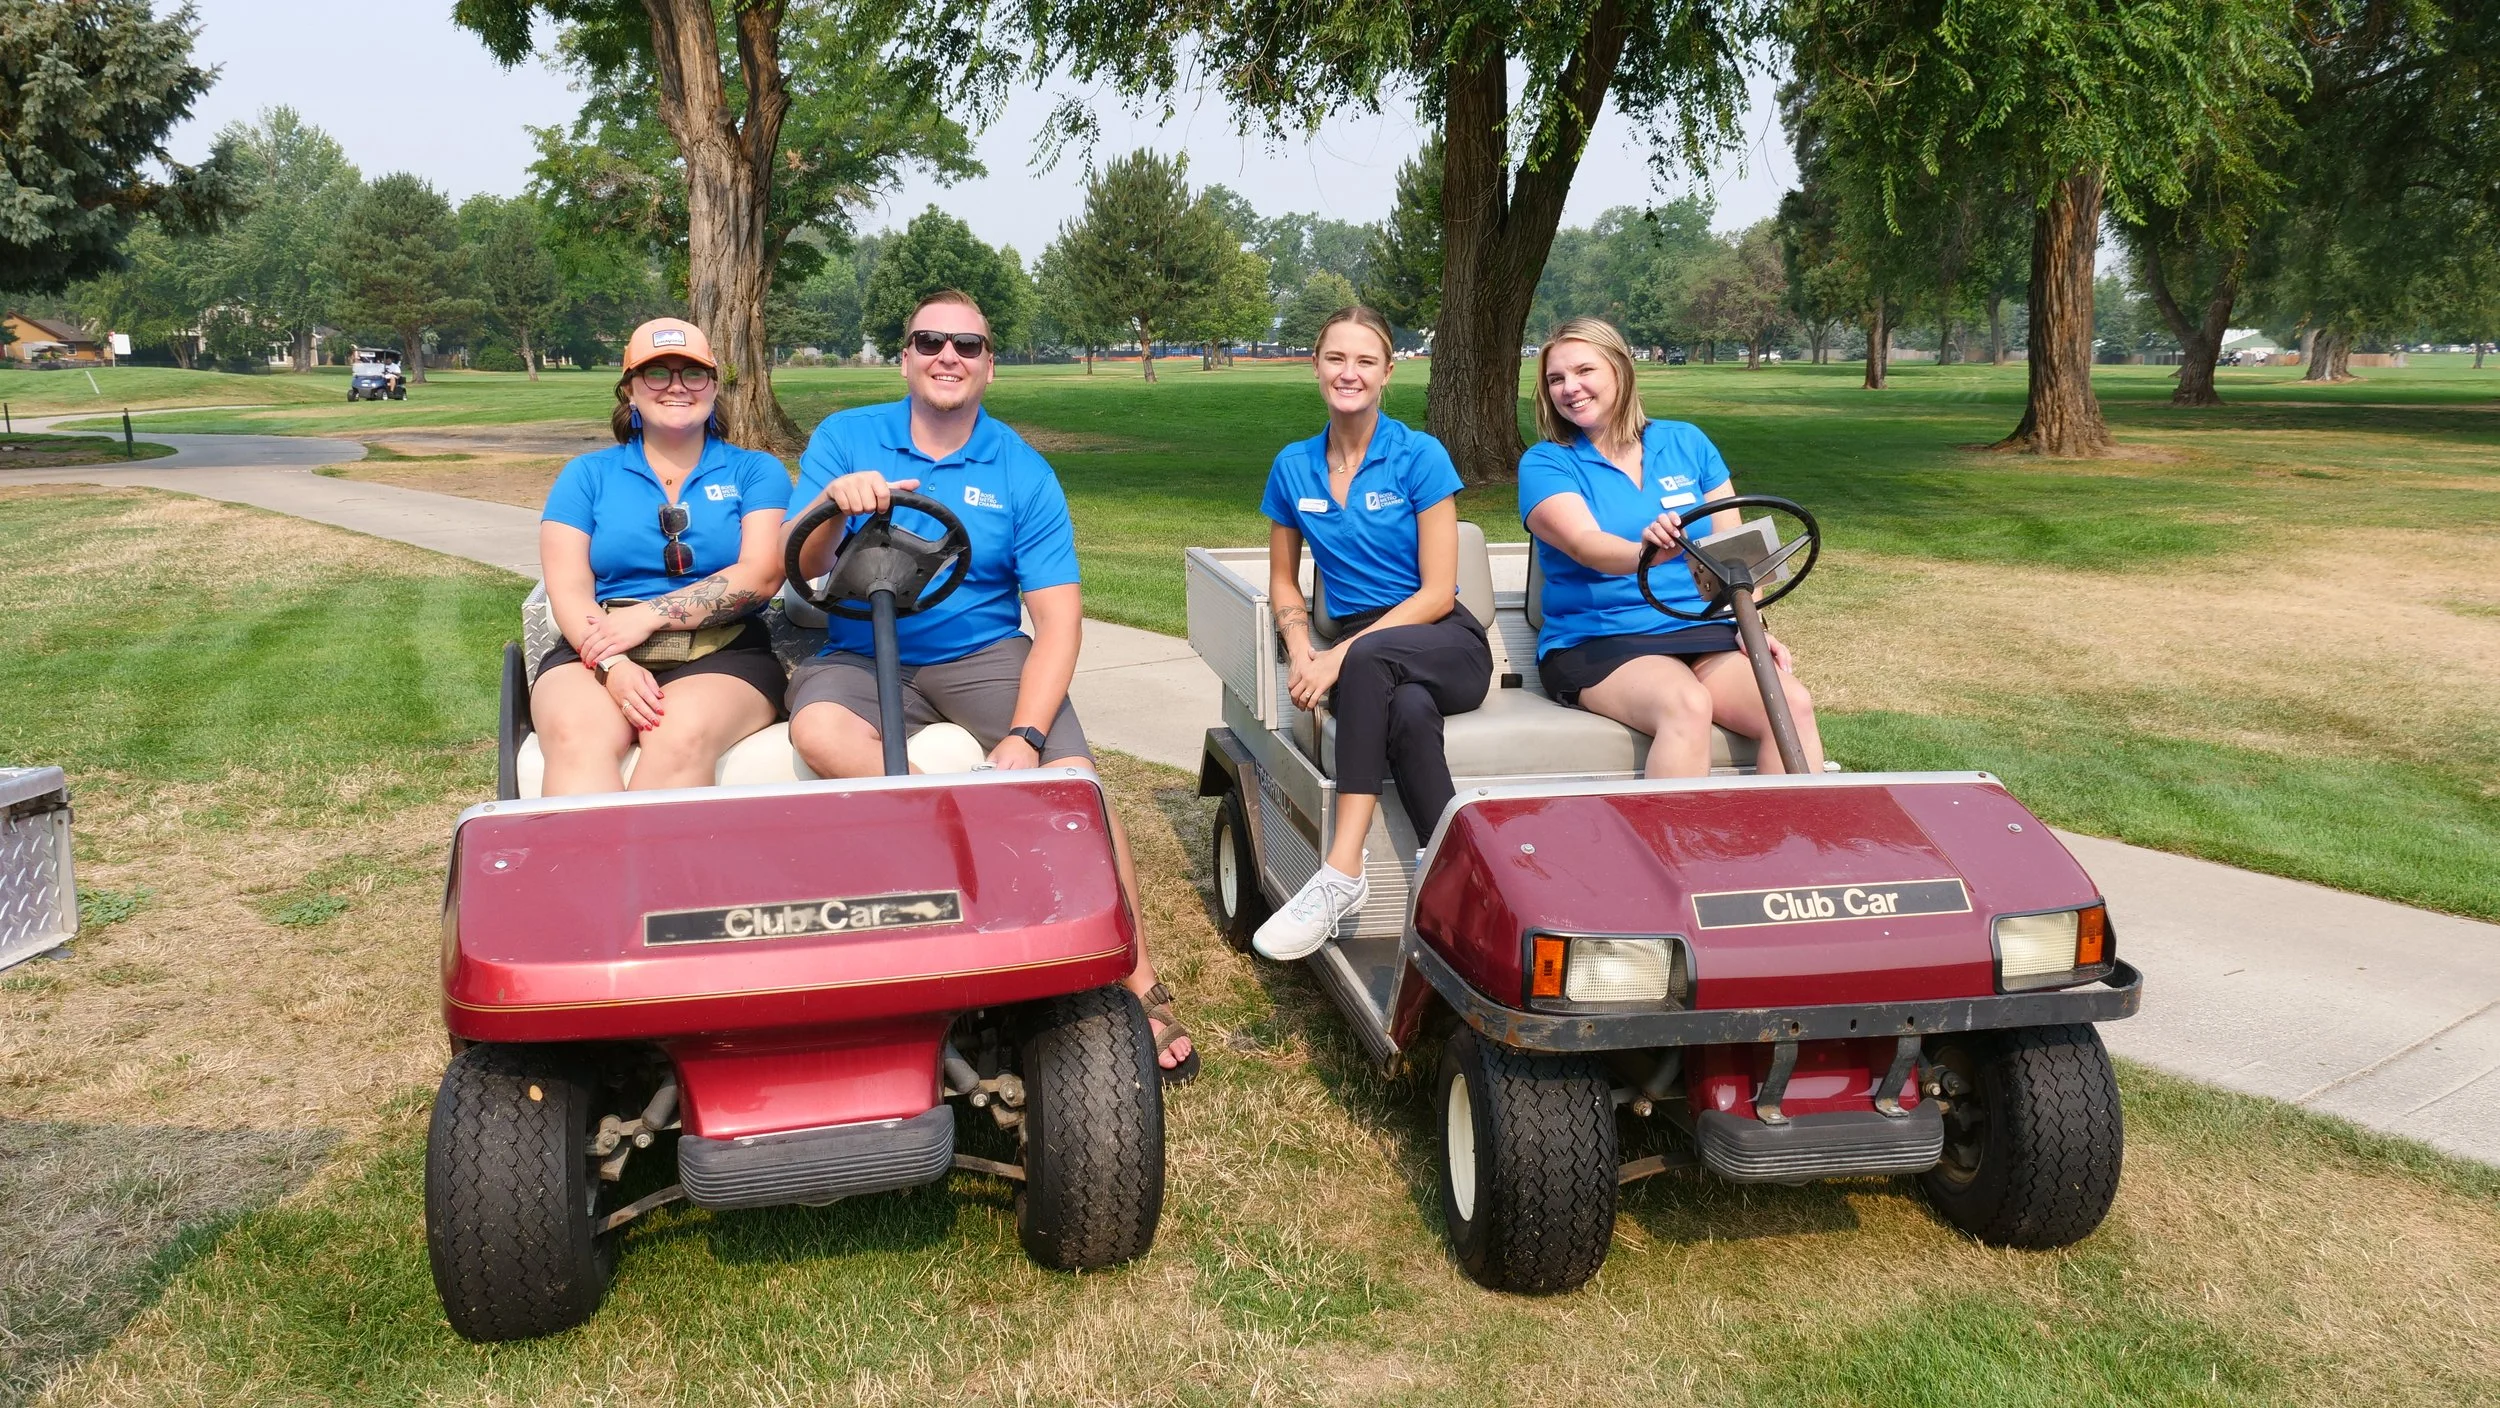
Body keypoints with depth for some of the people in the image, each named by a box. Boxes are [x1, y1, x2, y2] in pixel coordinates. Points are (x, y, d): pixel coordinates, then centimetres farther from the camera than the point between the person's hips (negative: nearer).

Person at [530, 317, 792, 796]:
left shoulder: (755, 471, 16)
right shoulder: (588, 474, 19)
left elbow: (761, 574, 0)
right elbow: (568, 590, 6)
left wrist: (647, 616, -12)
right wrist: (612, 666, -15)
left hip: (722, 656, -1)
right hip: (596, 656, 1)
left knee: (682, 734, -36)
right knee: (578, 736, -34)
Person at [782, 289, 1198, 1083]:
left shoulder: (1023, 473, 2)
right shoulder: (844, 439, 4)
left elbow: (1058, 620, -5)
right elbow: (799, 565, -7)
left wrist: (1025, 735, -20)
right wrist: (834, 504, -30)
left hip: (984, 654, 0)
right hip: (863, 658, 1)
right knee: (817, 729, -34)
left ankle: (1140, 987, -10)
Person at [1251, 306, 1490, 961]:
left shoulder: (1420, 457, -4)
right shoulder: (1293, 466, 9)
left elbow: (1437, 593, -8)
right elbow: (1284, 581, 19)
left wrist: (1341, 656, -18)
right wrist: (1301, 648, -4)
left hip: (1445, 646, -2)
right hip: (1358, 653, 2)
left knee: (1370, 659, -38)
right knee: (1410, 711, -37)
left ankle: (1342, 874, -39)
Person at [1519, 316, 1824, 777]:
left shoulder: (1687, 443, 13)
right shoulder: (1545, 464, 2)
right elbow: (1586, 545, -17)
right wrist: (1646, 553, -39)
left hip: (1703, 634, 4)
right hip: (1596, 644, -3)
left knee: (1793, 705, -24)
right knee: (1687, 705, -34)